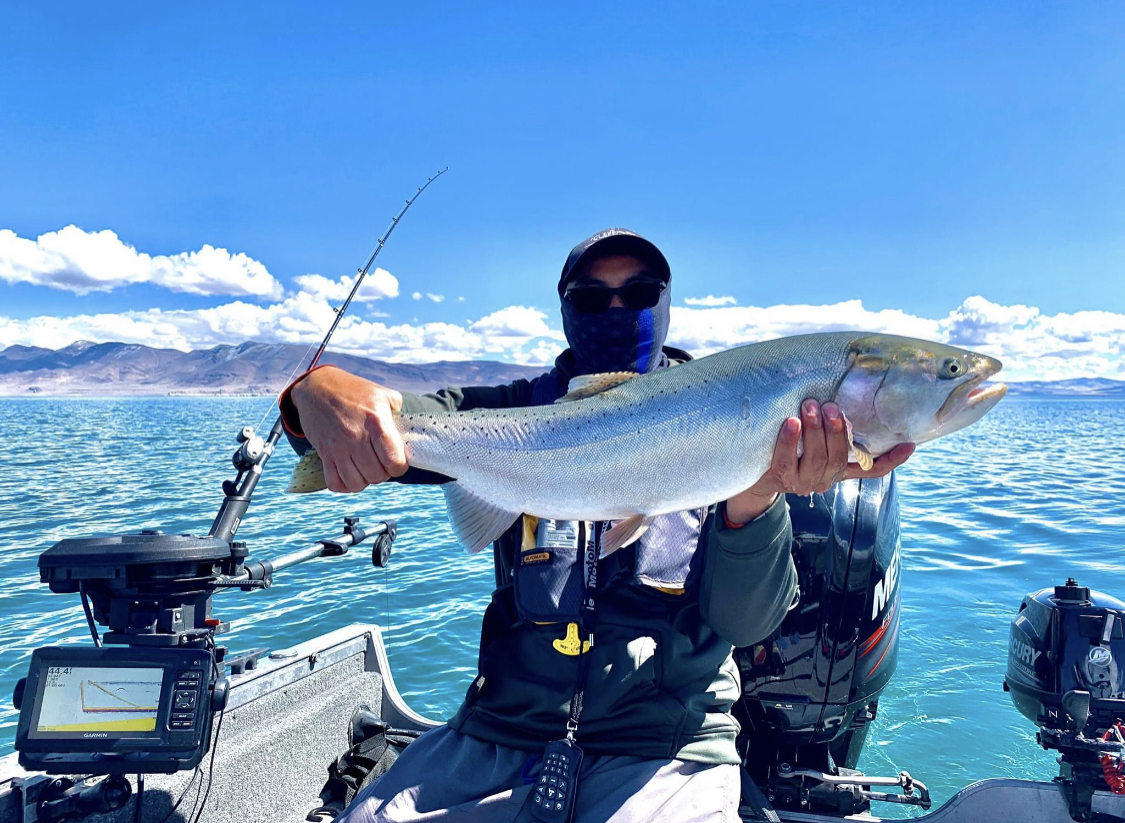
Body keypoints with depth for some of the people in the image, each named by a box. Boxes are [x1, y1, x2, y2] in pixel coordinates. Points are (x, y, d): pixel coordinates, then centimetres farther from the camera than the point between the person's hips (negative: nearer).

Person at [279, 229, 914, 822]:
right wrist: (321, 389, -31)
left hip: (666, 748, -1)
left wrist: (754, 500, -31)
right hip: (503, 729, 2)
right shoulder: (520, 410, 4)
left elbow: (745, 622, -11)